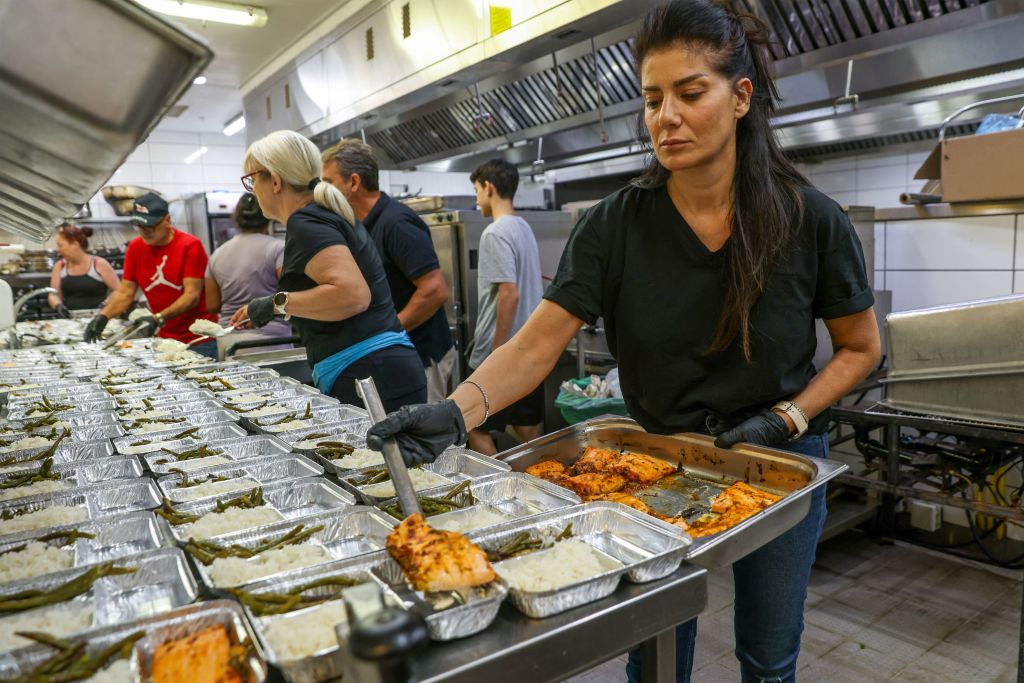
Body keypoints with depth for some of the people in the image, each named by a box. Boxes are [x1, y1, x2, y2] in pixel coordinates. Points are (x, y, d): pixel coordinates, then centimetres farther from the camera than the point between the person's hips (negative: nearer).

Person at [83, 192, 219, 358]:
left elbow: (192, 296, -17)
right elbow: (125, 293, 8)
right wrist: (103, 316, -10)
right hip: (164, 339, 4)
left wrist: (159, 318, -28)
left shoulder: (190, 246, -10)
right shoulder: (135, 248, 6)